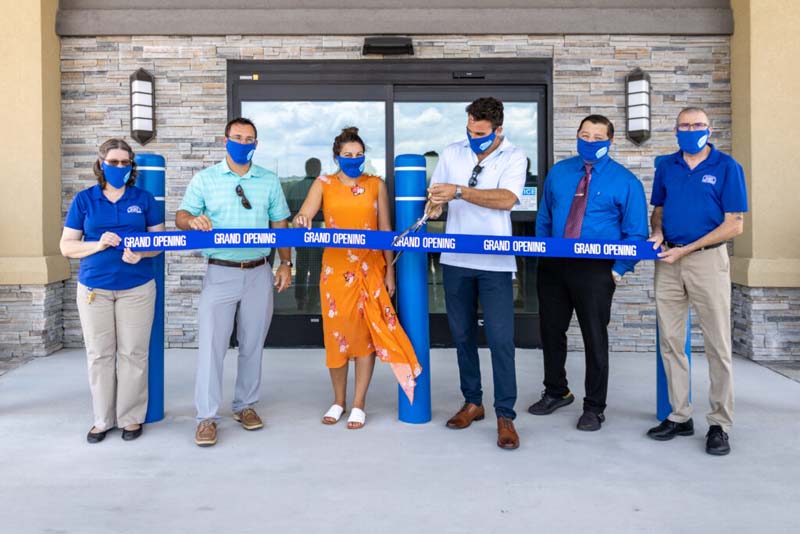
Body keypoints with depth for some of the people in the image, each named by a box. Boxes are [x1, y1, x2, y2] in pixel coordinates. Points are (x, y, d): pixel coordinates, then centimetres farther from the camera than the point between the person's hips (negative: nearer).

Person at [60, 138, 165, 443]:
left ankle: (131, 417, 14)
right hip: (93, 288, 1)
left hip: (137, 287, 0)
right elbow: (66, 246, 3)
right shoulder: (83, 200, 4)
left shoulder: (144, 199, 5)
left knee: (133, 353, 2)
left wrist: (141, 253, -15)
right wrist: (98, 245, -15)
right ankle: (103, 419, 17)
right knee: (99, 354, 5)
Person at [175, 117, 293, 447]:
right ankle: (207, 417, 2)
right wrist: (194, 221, -23)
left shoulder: (270, 181, 9)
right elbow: (181, 216, 0)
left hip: (259, 273, 2)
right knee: (211, 343, -5)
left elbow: (280, 226, 11)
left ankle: (245, 405, 24)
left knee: (252, 343, 9)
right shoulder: (204, 179, 4)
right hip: (220, 273, -2)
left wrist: (286, 264, 2)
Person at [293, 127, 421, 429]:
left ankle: (358, 404, 13)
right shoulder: (323, 184, 4)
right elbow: (304, 216, -11)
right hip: (336, 268, 0)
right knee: (336, 332, 4)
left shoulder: (376, 185, 5)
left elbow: (385, 230, 5)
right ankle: (339, 400, 21)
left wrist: (390, 271, 1)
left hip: (370, 268, 0)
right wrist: (301, 221, -35)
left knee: (367, 333, 1)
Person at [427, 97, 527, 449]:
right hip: (455, 260, 4)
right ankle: (472, 402, 27)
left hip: (494, 262, -4)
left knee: (501, 339, -7)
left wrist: (458, 191, -25)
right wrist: (435, 205, -8)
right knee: (462, 334, 12)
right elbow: (436, 195, 15)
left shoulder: (513, 157, -3)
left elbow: (506, 199, -19)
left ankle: (505, 416, 3)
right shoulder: (452, 153, 8)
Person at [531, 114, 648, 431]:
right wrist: (542, 254, 7)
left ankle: (594, 408, 19)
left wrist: (619, 270, -11)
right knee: (550, 331, 13)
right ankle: (556, 392, 34)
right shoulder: (559, 172, 10)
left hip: (596, 271, -4)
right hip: (553, 266, 4)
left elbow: (636, 233, -2)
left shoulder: (625, 182, -1)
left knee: (595, 339, 4)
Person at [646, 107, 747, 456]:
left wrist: (685, 250, -12)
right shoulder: (666, 167, 10)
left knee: (717, 345, 1)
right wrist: (657, 234, -4)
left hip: (707, 260, -4)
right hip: (668, 262, 4)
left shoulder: (727, 167, -3)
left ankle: (720, 424, 10)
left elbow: (734, 225, -7)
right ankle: (679, 416, 18)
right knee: (670, 342, 7)